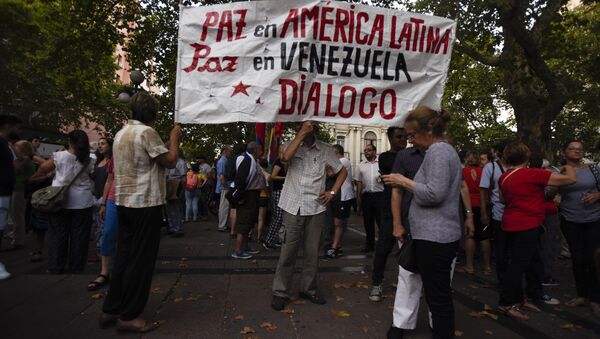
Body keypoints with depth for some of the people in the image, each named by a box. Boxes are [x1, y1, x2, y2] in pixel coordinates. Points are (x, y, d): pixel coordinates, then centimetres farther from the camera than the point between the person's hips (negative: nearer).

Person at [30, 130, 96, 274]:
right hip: (82, 202, 0)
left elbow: (43, 169, 7)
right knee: (79, 235, 7)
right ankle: (76, 266, 14)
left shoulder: (59, 156, -5)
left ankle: (56, 266, 16)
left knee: (58, 234, 11)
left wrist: (33, 178, 25)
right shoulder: (90, 161, -5)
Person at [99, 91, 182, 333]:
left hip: (124, 202, 9)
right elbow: (170, 161, -13)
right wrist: (174, 138, 1)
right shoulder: (146, 132, -13)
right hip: (145, 203, -9)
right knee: (140, 260, 0)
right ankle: (128, 316, 8)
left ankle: (111, 310, 22)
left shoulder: (121, 133, 14)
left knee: (124, 256, 14)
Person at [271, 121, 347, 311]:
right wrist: (302, 133, -17)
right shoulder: (293, 145, 4)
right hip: (293, 207, -2)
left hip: (315, 208, 2)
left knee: (312, 251, 9)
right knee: (288, 251, -2)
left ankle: (308, 289, 26)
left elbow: (342, 171, 14)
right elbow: (286, 156, -20)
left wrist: (332, 192, 4)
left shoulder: (325, 149, 5)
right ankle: (280, 292, 10)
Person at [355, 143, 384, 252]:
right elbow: (359, 182, 13)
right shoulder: (361, 165, 12)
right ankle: (369, 245, 20)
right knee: (368, 222, 10)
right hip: (366, 195, 4)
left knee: (381, 220, -1)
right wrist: (359, 196, 8)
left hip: (379, 194, -3)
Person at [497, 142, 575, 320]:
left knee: (517, 263, 16)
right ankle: (507, 304, 2)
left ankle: (517, 298, 25)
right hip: (527, 226, -8)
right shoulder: (533, 174, -15)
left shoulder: (504, 177, 9)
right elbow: (570, 179, -7)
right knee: (519, 264, -3)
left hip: (512, 224, 8)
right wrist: (569, 168, 13)